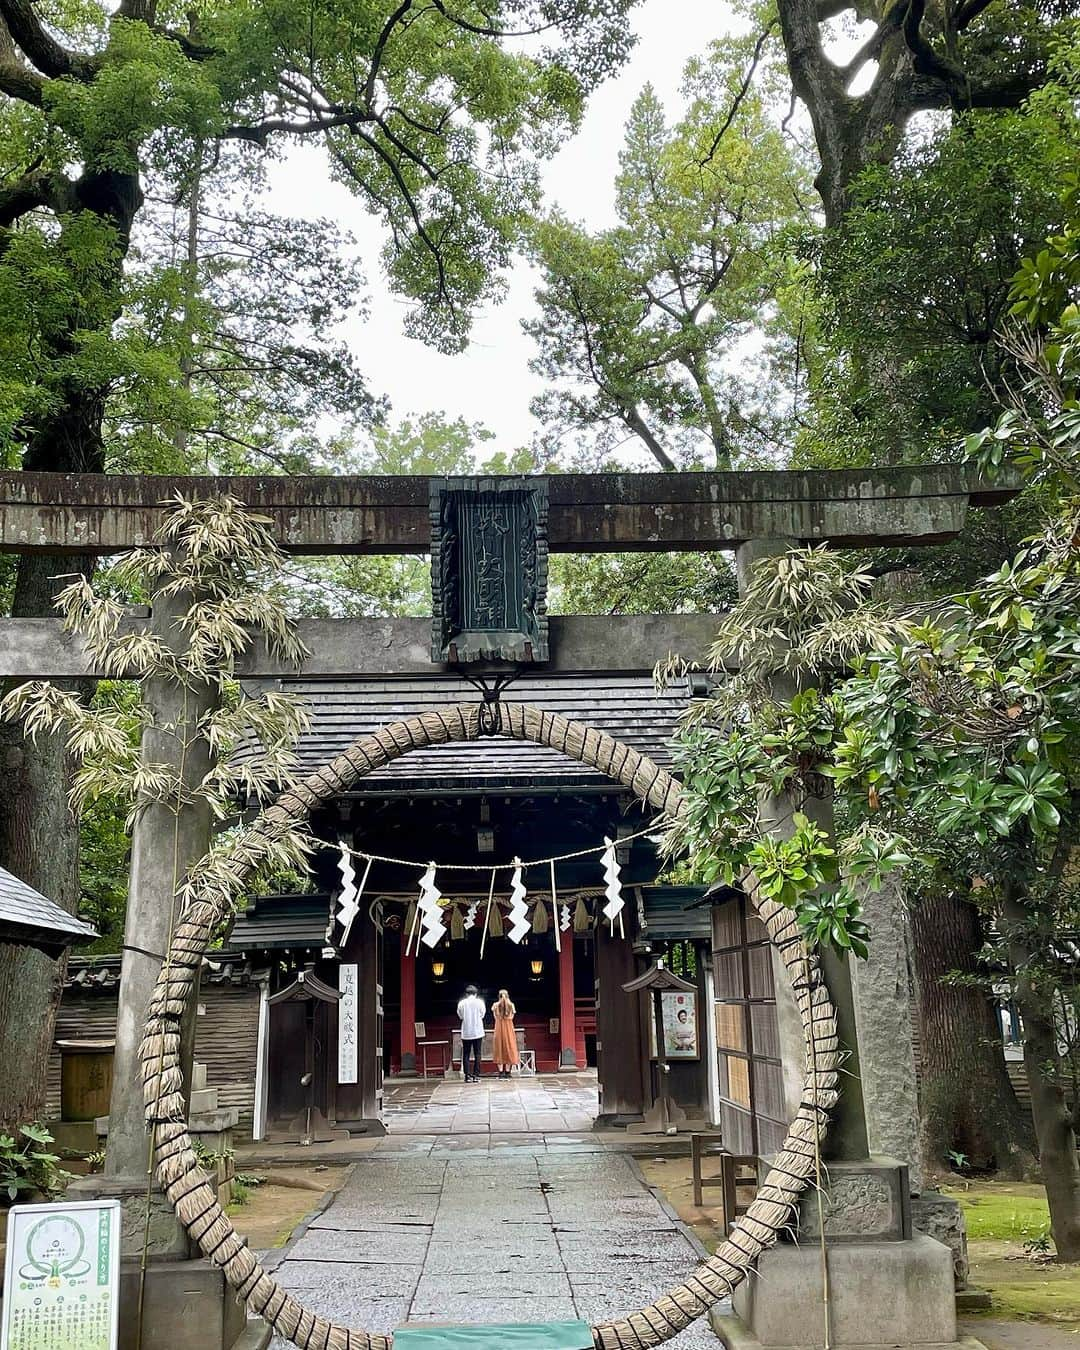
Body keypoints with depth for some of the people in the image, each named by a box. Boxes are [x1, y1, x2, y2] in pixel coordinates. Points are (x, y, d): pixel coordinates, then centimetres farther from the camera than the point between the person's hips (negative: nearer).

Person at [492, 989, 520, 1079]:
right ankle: (507, 1071, 5)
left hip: (499, 1027, 0)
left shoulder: (496, 1005, -4)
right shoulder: (511, 1005, -3)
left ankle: (501, 1071, 2)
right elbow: (512, 1016, 6)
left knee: (500, 1049, 6)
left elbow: (495, 1017, 5)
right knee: (509, 1048, 6)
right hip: (509, 1027, 0)